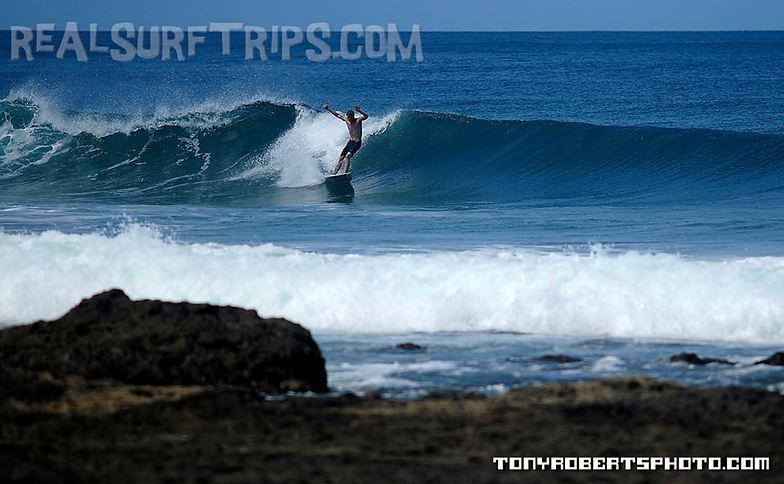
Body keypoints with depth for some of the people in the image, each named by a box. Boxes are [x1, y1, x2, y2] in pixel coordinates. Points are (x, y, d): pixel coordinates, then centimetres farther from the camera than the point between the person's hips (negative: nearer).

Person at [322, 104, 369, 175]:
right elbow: (337, 115, 15)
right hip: (350, 142, 7)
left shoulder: (358, 120, -13)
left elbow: (366, 116, -31)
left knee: (348, 156, -24)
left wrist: (360, 111, -50)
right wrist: (328, 109, 11)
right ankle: (333, 173, 1)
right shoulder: (346, 119, 3)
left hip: (357, 143, -7)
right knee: (340, 158, 0)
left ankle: (345, 173, -26)